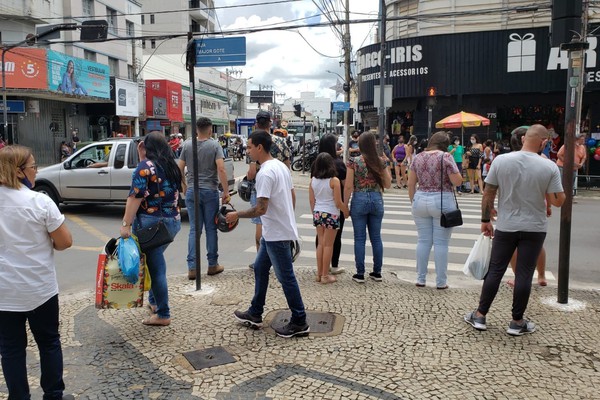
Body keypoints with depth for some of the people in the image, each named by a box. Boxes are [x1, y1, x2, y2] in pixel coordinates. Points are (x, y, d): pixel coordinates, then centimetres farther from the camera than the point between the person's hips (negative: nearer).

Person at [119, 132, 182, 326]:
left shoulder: (145, 165, -10)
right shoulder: (171, 166, 11)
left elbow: (135, 197, -16)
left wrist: (126, 224, -16)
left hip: (150, 223, -7)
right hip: (173, 221, 7)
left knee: (155, 266, 0)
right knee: (156, 261, 22)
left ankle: (163, 315, 6)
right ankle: (154, 302, 32)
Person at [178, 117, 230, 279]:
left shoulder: (187, 145, 4)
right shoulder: (214, 145, -5)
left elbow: (179, 169, 5)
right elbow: (221, 169, -15)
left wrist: (184, 186, 18)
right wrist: (226, 191, -11)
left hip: (192, 191, 3)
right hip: (210, 191, -2)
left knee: (194, 230, 6)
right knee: (211, 229, 7)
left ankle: (192, 267, 4)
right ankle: (213, 265, 15)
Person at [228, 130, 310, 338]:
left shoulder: (265, 173, -21)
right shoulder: (281, 166, 9)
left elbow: (261, 209, -24)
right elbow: (293, 196, 16)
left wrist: (237, 215, -11)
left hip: (277, 235, -10)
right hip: (275, 232, 10)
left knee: (286, 277, 0)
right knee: (260, 268, 18)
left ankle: (299, 323, 11)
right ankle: (255, 314, 29)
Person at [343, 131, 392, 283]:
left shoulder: (353, 162, -8)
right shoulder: (381, 161, -1)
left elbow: (348, 186, -9)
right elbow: (388, 185, 5)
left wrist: (345, 205, 1)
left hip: (359, 200, -2)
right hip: (377, 200, 3)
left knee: (360, 238, 4)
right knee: (376, 237, 12)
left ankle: (360, 274, 9)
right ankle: (377, 272, 20)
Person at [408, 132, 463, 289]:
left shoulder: (418, 157, 6)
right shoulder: (446, 156, -7)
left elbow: (411, 184, 7)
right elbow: (457, 181, -10)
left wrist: (413, 202, 16)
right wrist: (455, 172, 9)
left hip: (421, 201, 4)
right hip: (442, 202, -4)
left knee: (423, 241, 10)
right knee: (441, 243, 2)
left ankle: (420, 279, 15)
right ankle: (441, 282, 9)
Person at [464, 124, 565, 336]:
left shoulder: (501, 160, -7)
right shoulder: (550, 167, -9)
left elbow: (488, 194, -3)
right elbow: (558, 201, -7)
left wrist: (486, 219, 7)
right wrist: (559, 190, 14)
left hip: (506, 227, 1)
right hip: (534, 229, -1)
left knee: (495, 271, 9)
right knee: (524, 274, 6)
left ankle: (480, 316, 15)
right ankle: (517, 322, 15)